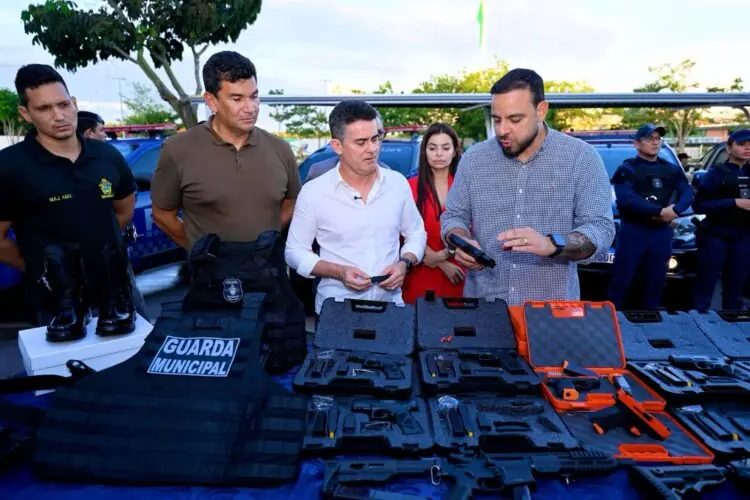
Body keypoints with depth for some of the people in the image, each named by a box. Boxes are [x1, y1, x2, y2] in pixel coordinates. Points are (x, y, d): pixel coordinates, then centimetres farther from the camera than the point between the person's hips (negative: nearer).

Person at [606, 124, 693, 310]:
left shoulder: (672, 169, 13)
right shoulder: (627, 169, -4)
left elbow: (687, 193, 1)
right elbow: (626, 199, -19)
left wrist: (675, 210, -20)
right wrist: (660, 211, -23)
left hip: (662, 232, 5)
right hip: (633, 231, -5)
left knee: (655, 284, 12)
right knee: (620, 282, -4)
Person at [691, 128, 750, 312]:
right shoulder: (717, 172, -4)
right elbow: (699, 205, -11)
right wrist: (735, 202, -17)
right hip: (716, 235, -5)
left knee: (735, 290, 11)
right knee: (705, 289, -3)